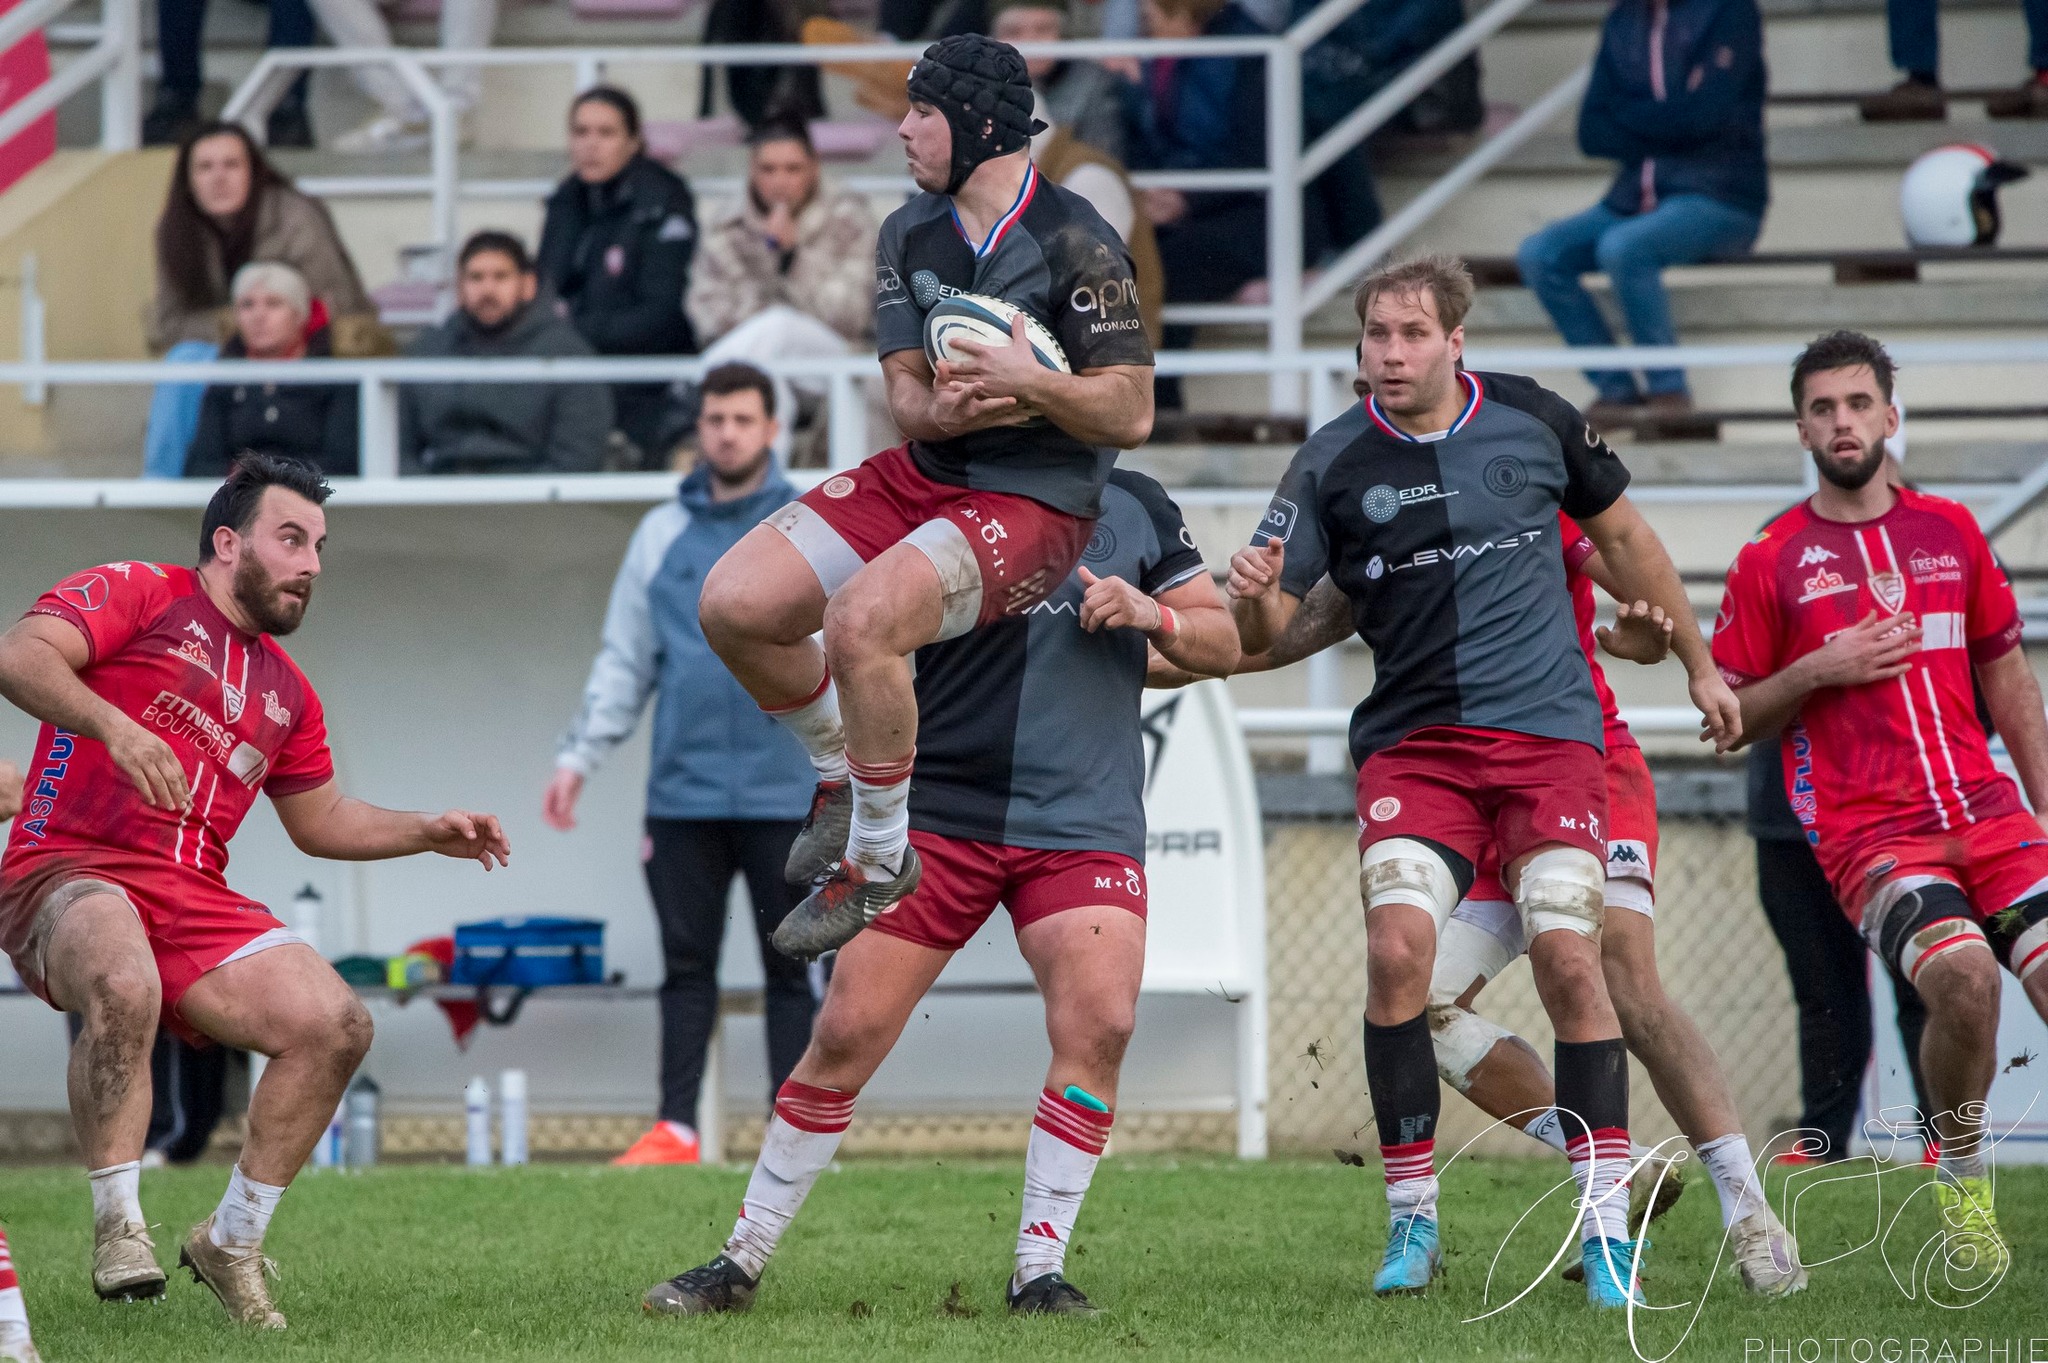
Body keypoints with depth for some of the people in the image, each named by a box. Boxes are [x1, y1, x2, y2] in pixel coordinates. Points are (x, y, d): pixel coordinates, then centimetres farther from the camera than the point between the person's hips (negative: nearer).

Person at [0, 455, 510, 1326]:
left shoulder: (286, 692, 23)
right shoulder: (138, 595, 1)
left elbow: (318, 820, 34)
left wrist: (426, 831, 19)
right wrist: (115, 726, -31)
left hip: (193, 898, 7)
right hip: (71, 872, -7)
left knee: (336, 1026, -11)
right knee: (125, 987, -40)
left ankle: (232, 1242, 4)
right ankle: (117, 1225, -25)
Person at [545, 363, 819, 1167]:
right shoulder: (663, 534, 11)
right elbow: (624, 661, 14)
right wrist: (580, 755, 7)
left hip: (784, 791, -2)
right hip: (683, 791, 2)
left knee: (790, 968, 2)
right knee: (686, 966, 3)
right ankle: (675, 1128, 5)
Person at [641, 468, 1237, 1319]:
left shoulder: (1132, 506, 8)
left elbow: (1222, 643, 12)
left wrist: (1154, 616, -8)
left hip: (1081, 824, 1)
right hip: (940, 810, -1)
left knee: (1100, 1024, -18)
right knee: (847, 1034, -5)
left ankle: (1039, 1272, -5)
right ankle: (742, 1263, 9)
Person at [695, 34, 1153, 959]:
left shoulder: (1075, 246, -15)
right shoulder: (911, 233, 6)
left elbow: (1132, 414, -15)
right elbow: (905, 391, 2)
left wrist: (1029, 384, -31)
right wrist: (939, 409, -22)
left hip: (1035, 502, -8)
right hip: (923, 475, 8)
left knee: (859, 617, -32)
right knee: (733, 606, -8)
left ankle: (879, 857, -14)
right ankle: (841, 772, 19)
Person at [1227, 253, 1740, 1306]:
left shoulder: (1535, 421, 1)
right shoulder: (1332, 464, -2)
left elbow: (1623, 537, 17)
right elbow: (1267, 627, -3)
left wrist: (1697, 663, 23)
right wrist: (1252, 599, -27)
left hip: (1548, 729, 0)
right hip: (1410, 738, 0)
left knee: (1569, 957, -13)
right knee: (1396, 950, -18)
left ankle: (1607, 1228, -6)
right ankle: (1411, 1221, -4)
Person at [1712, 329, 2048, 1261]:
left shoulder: (1950, 532, 15)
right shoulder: (1770, 563, 5)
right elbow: (1727, 721, 9)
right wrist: (1818, 670, -8)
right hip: (1867, 830, -4)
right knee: (1964, 974, -29)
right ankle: (1961, 1176, -5)